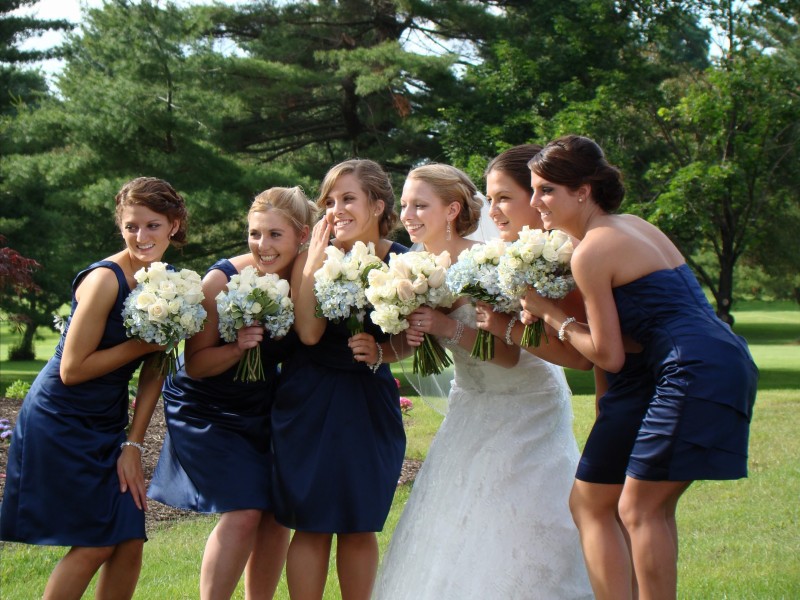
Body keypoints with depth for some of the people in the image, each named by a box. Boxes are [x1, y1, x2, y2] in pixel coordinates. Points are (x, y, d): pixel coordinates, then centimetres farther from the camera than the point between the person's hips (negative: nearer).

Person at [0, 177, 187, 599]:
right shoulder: (105, 279, -20)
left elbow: (154, 371, 4)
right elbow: (72, 369, -20)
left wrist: (133, 444, -2)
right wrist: (143, 344, -19)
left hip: (107, 427, 7)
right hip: (60, 422, -7)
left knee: (130, 543, 3)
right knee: (95, 545, -6)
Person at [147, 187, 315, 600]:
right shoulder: (222, 280, -22)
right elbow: (195, 365, -19)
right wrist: (236, 348, -35)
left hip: (263, 409, 5)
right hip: (208, 411, -5)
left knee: (277, 512, 2)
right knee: (244, 512, -15)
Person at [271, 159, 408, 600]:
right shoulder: (313, 258, -9)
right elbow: (309, 333, -22)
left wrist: (379, 353, -15)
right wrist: (316, 258, -22)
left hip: (371, 402, 2)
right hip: (310, 401, -2)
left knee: (360, 526, 9)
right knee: (312, 525, 1)